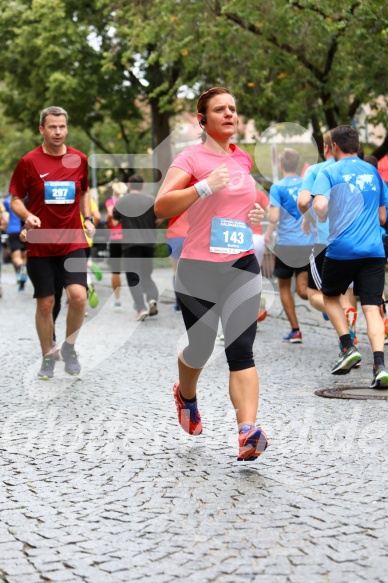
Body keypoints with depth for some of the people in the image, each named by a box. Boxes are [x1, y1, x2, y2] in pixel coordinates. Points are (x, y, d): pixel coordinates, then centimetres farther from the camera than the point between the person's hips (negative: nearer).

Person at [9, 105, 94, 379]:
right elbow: (15, 199, 1)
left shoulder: (79, 159, 4)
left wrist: (88, 218, 5)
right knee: (45, 303, 3)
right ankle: (48, 357, 22)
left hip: (73, 242, 1)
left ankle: (69, 347, 9)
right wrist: (27, 216, -18)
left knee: (78, 295, -16)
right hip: (40, 245, -1)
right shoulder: (29, 162, -4)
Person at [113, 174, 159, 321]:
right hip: (148, 242, 3)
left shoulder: (121, 201, -3)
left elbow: (115, 222, 5)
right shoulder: (151, 200, 1)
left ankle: (141, 308, -12)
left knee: (133, 277, 1)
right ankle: (152, 298, -7)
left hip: (130, 243, -3)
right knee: (146, 274, 17)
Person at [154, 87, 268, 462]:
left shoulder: (244, 159, 12)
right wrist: (204, 186, -26)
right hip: (199, 270, -3)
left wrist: (257, 214, 10)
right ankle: (186, 396, 44)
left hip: (242, 267, 3)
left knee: (241, 350, -11)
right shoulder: (192, 157, -6)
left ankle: (247, 433, -20)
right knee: (200, 349, 10)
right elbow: (161, 207, -17)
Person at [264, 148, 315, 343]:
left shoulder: (277, 187, -7)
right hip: (309, 245, 3)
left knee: (284, 287, 15)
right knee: (303, 290, 2)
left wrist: (268, 234, 2)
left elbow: (274, 217, -16)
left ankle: (295, 330, 14)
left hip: (286, 245, -3)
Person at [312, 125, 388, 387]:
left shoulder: (329, 172, 1)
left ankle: (348, 348, 8)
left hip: (342, 249, -3)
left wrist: (321, 221, 4)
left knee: (331, 296, 21)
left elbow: (320, 205, -17)